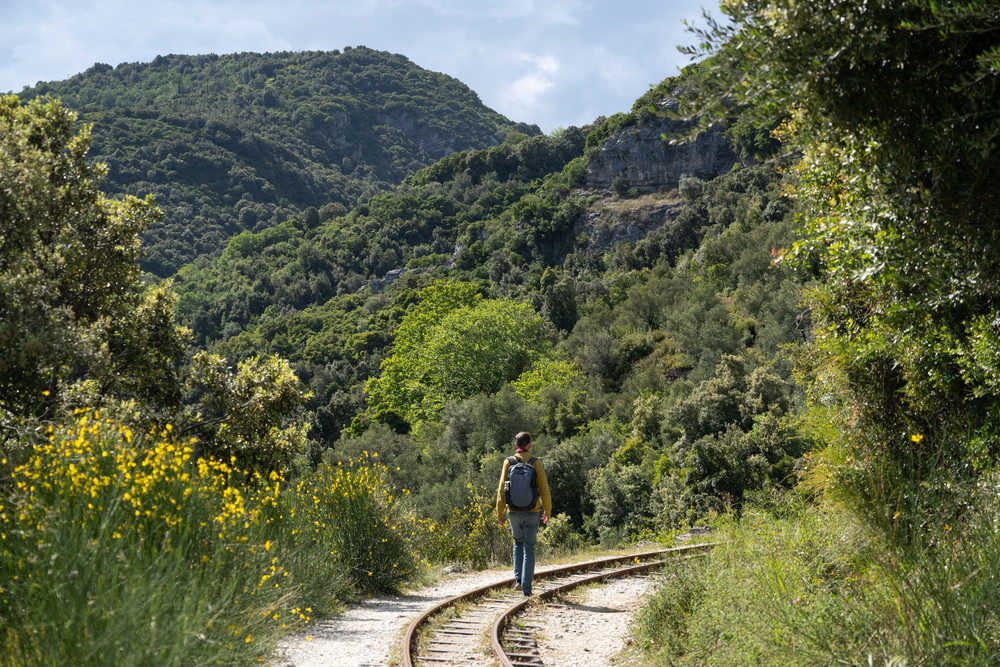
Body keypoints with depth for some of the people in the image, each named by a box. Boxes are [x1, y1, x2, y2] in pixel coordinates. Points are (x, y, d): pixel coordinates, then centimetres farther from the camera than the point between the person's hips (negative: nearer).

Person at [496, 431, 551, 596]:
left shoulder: (508, 462, -2)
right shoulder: (535, 463, -5)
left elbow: (502, 489, -5)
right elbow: (544, 489, -6)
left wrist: (499, 512, 0)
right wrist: (547, 510, 6)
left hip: (513, 512, 1)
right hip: (532, 512, -1)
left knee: (518, 543, 23)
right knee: (529, 548, 5)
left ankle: (518, 579, 11)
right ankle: (526, 587, -2)